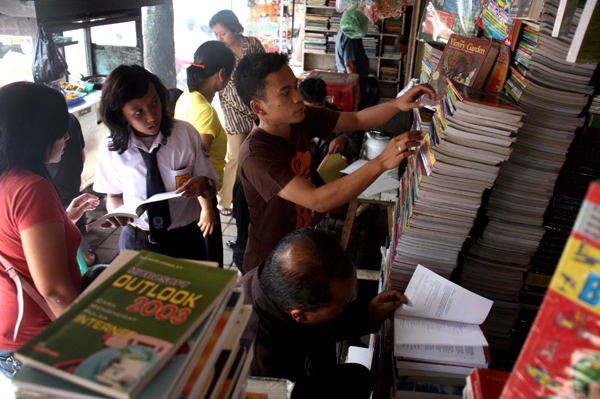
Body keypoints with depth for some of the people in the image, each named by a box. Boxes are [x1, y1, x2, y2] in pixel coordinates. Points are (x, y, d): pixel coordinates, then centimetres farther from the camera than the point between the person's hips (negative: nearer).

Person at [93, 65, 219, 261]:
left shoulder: (186, 133, -12)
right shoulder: (111, 146, -10)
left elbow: (210, 191, -5)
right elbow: (113, 195, 3)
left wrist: (203, 184, -28)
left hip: (184, 240, 0)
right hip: (135, 243, 1)